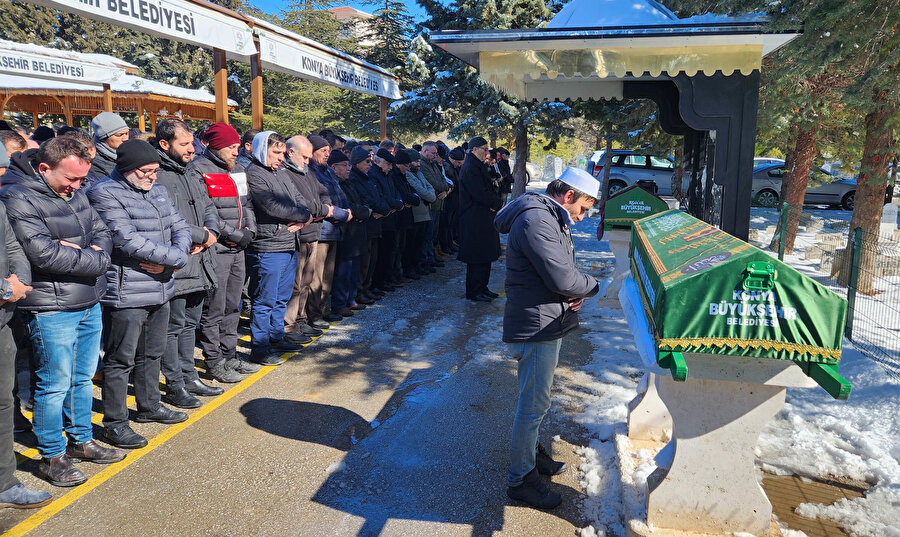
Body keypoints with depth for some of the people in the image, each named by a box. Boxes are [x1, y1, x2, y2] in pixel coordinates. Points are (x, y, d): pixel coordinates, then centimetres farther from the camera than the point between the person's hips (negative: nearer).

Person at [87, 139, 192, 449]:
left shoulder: (157, 191, 13)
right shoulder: (106, 194, -12)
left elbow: (180, 228, 10)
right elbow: (128, 240, -21)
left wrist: (169, 262, -9)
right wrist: (177, 257, -17)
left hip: (160, 290, 8)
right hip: (126, 293, -8)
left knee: (153, 353, 20)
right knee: (121, 359, 3)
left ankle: (149, 406, 37)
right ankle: (114, 423, 15)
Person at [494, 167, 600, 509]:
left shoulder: (550, 218, 14)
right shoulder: (536, 220, -22)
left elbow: (562, 270, 18)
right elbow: (562, 278, -27)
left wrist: (575, 293, -3)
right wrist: (592, 286, -7)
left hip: (548, 323, 11)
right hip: (536, 327, -11)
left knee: (537, 399, 24)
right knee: (534, 405, 0)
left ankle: (531, 452, 42)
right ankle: (520, 478, 14)